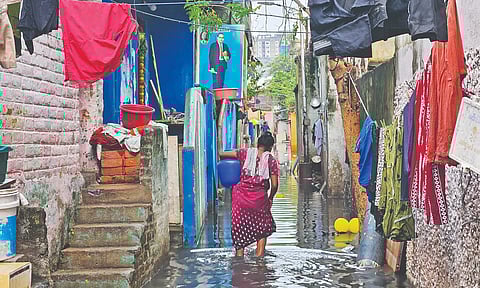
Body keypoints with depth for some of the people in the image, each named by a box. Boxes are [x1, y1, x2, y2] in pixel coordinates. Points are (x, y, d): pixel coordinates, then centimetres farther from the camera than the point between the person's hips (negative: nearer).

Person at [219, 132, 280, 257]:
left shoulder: (246, 153, 2)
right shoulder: (271, 160, 0)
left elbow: (221, 154, 1)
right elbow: (274, 185, -4)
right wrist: (270, 199, 14)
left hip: (241, 195, 1)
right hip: (260, 198, -1)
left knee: (239, 230, 11)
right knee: (262, 230, 16)